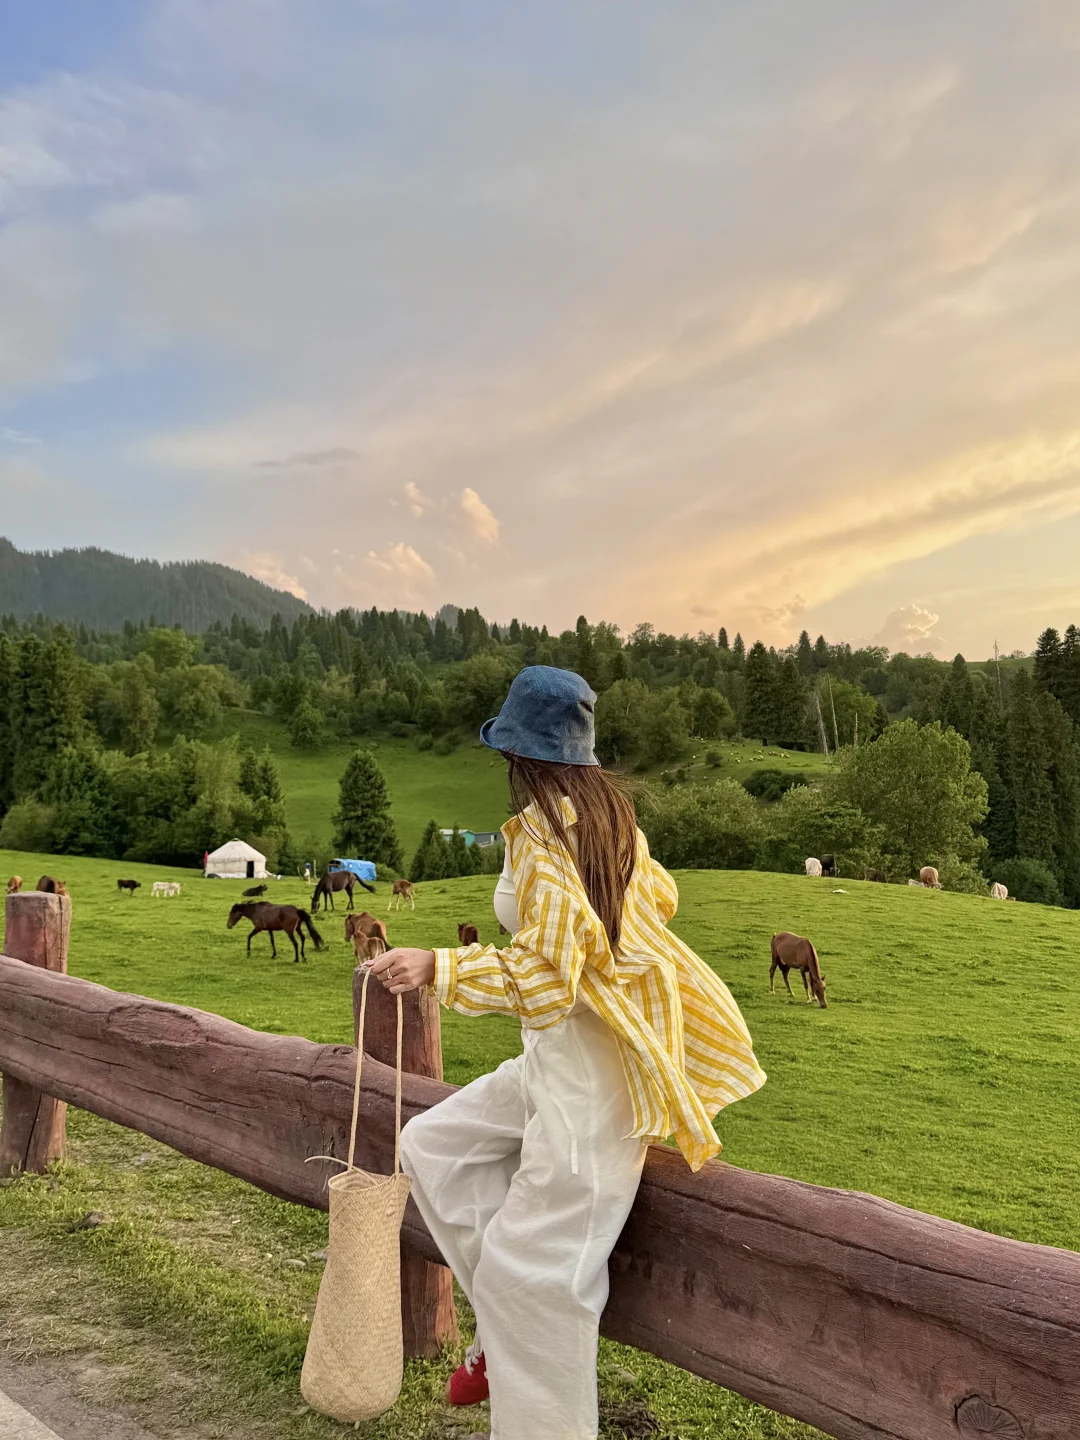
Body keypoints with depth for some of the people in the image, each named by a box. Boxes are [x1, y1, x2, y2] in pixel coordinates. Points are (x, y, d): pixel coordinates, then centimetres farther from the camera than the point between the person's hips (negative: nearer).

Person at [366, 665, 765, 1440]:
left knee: (532, 1265, 0)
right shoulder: (610, 809, 5)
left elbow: (546, 973, -23)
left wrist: (437, 967, -24)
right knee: (433, 1144, 13)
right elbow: (660, 896, 19)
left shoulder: (542, 829, -18)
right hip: (559, 1054, 10)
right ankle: (513, 1326, 17)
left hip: (587, 1059, -9)